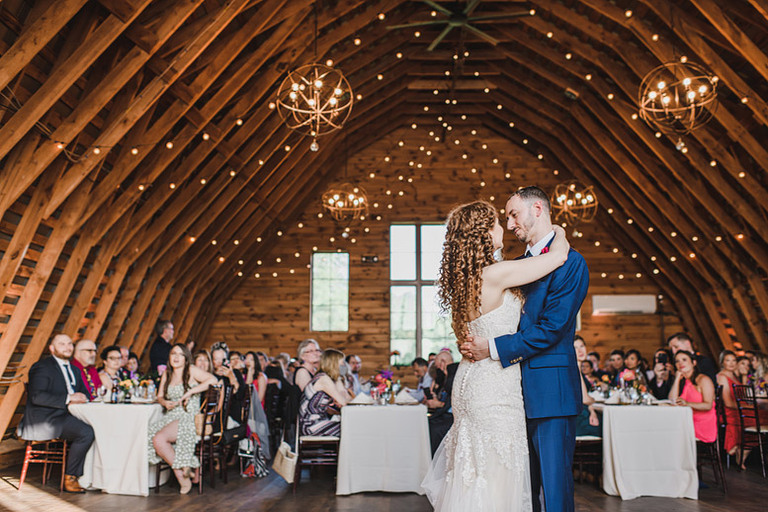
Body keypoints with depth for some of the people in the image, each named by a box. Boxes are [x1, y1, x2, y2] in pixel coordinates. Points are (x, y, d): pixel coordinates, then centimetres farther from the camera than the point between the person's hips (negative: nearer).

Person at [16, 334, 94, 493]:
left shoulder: (73, 370, 20)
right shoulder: (42, 367, -6)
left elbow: (85, 393, 21)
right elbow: (37, 397, -18)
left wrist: (80, 397, -4)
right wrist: (68, 398, -21)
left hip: (65, 417, 8)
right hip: (44, 420, -8)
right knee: (86, 432, -28)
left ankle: (80, 476, -9)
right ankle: (69, 479, -12)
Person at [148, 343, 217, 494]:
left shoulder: (191, 370, -2)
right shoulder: (167, 373, 17)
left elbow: (213, 380, -15)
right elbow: (160, 396, 20)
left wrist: (190, 392, -17)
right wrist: (165, 402, -3)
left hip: (189, 417, -6)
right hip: (170, 417, 6)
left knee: (159, 438, -27)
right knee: (148, 436, -21)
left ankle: (182, 474, -9)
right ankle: (185, 470, -12)